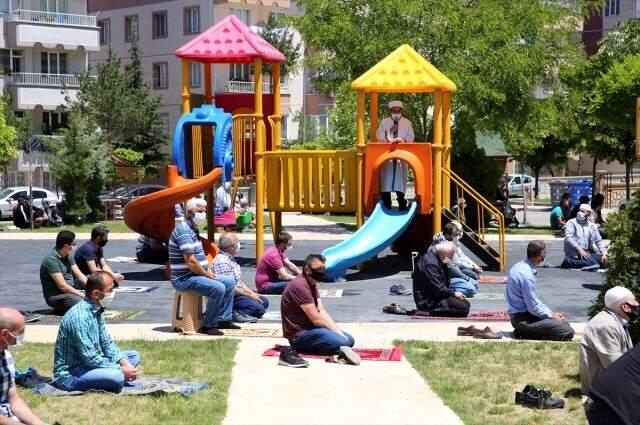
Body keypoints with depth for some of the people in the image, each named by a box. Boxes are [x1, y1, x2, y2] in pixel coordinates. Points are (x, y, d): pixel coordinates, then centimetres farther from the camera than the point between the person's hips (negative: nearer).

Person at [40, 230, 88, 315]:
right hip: (55, 295, -9)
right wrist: (83, 295, -22)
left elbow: (79, 275, 5)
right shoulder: (51, 259, -22)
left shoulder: (68, 256, 7)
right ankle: (60, 309, -5)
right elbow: (62, 286, -25)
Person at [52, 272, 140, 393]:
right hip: (69, 373, -10)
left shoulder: (96, 311, 6)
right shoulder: (79, 316, -24)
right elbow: (89, 357, -26)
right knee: (117, 377, -33)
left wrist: (125, 363, -6)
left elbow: (107, 343, 11)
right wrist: (120, 370, -20)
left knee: (134, 356, 9)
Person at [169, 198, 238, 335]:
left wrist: (209, 269, 8)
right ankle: (208, 326, -15)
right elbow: (190, 261, -24)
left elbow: (200, 254, 26)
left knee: (229, 282, 11)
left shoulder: (193, 229, 16)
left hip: (198, 274, 11)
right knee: (218, 288, -27)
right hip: (185, 278, -11)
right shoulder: (183, 230, -18)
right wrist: (207, 275, -13)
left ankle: (223, 319, 12)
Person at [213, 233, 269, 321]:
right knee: (259, 309, -21)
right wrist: (249, 295, -14)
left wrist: (252, 293, 8)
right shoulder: (221, 261, -19)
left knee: (264, 301, 8)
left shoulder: (231, 259, 15)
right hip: (230, 297, -11)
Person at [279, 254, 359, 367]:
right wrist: (337, 331, -10)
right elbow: (316, 319, -20)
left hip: (310, 328, 11)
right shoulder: (300, 286, -20)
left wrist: (338, 331, -6)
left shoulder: (312, 284, 13)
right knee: (343, 343, -23)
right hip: (299, 335, -11)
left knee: (349, 339, 4)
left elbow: (322, 311, 6)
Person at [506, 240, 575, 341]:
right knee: (567, 332, -16)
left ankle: (524, 331, 5)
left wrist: (551, 313, 11)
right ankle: (524, 334, -8)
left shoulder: (519, 266, 6)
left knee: (564, 322, 12)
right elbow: (533, 307, -19)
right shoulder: (526, 275, -24)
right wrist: (551, 316, -4)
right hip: (523, 319, -10)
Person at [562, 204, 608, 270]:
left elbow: (599, 241, 15)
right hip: (574, 253, -7)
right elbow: (568, 238, -12)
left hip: (588, 252, 7)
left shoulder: (591, 226, 18)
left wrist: (604, 253, -2)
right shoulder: (571, 223, 3)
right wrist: (579, 250, -23)